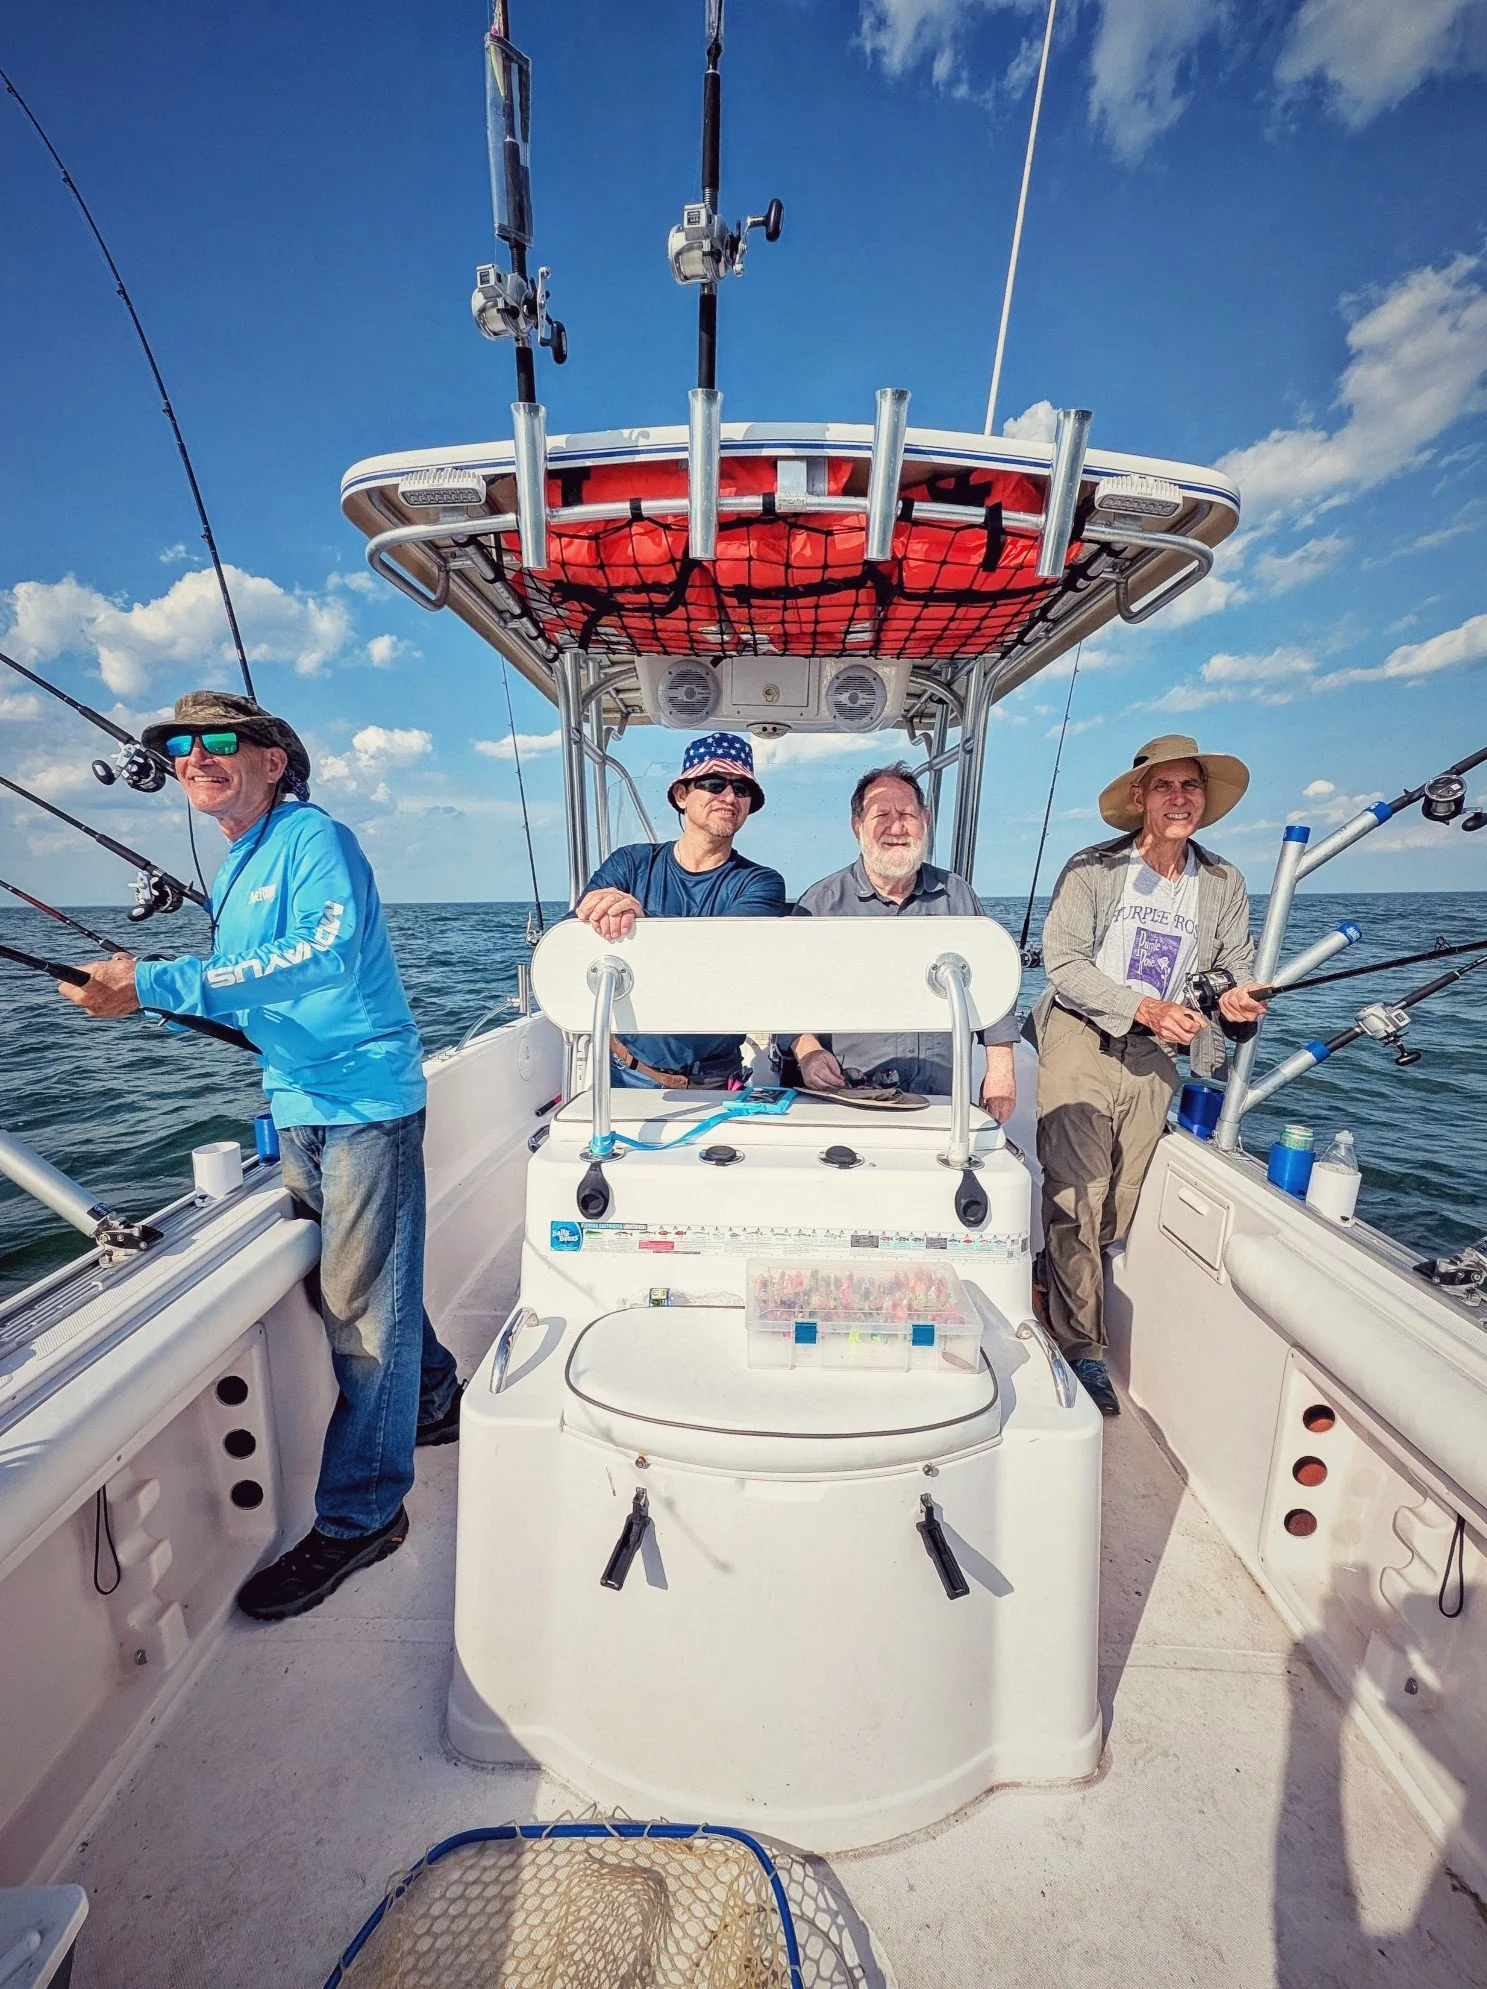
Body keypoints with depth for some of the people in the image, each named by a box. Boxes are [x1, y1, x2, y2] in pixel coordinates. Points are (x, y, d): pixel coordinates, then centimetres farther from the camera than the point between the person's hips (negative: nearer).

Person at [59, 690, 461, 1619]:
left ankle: (359, 1515, 12)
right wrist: (149, 986, 9)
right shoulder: (234, 870, 18)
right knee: (359, 1279, 19)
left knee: (362, 1305, -2)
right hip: (299, 1106, 9)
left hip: (364, 1100, -9)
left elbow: (326, 952, -28)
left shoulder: (315, 838, -10)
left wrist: (160, 985, -30)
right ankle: (437, 1402, 41)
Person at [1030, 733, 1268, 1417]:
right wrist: (1143, 1007, -21)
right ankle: (1081, 1348, 8)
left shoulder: (1223, 884, 8)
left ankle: (1060, 1291, 33)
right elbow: (1062, 960, -11)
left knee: (1122, 1204, 10)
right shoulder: (1092, 869, -5)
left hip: (1155, 1055, 5)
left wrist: (1236, 999, -13)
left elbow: (1238, 969, 12)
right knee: (1076, 1197, -7)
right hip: (1081, 1041, -4)